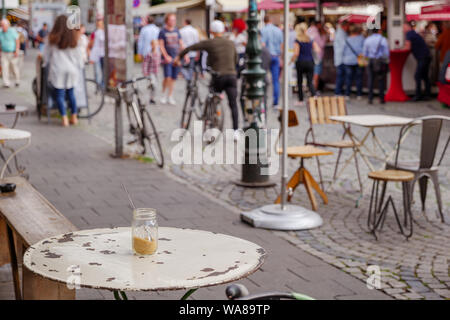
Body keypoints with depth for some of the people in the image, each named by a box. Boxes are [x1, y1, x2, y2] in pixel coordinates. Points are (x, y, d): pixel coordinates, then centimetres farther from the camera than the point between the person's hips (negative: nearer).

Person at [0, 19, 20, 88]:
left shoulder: (12, 31, -9)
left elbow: (17, 41, -9)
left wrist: (17, 51, -17)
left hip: (12, 53, -3)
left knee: (14, 68, 7)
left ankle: (17, 80, 30)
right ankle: (7, 83, -5)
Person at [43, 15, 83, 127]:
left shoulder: (52, 38, -4)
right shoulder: (74, 38, 2)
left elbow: (46, 54, 5)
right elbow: (79, 55, 8)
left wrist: (46, 64, 21)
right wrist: (79, 67, 22)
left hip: (57, 69, -3)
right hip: (72, 69, 3)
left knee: (59, 94, 1)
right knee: (70, 92, 17)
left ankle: (64, 118, -10)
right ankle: (74, 117, 14)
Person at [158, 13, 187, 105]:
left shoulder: (176, 31, 12)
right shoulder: (163, 31, -1)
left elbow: (181, 44, 14)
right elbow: (161, 45, -5)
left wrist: (185, 55, 5)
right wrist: (166, 56, -16)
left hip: (177, 58, 4)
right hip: (168, 58, -4)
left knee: (173, 78, 5)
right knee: (167, 77, -15)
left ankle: (170, 96, 16)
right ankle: (164, 94, 6)